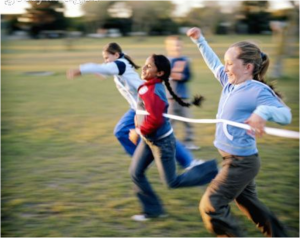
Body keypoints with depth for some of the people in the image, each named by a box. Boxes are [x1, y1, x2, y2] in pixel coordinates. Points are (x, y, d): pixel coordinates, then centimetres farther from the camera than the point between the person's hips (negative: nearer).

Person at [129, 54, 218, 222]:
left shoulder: (152, 91, -28)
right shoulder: (153, 87, 1)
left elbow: (155, 120, -36)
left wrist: (138, 132, -22)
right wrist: (139, 118, 13)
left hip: (161, 141, -9)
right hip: (149, 139, 9)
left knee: (173, 182, 3)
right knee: (136, 172, 10)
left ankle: (213, 169, 14)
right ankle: (153, 209, 23)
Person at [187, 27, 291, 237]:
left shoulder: (258, 91, -20)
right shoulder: (230, 83, 2)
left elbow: (286, 115, -27)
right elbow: (214, 64, 20)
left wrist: (263, 112, -47)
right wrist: (200, 40, 21)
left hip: (241, 162, -9)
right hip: (239, 160, 9)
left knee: (210, 207, -6)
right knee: (250, 205, 22)